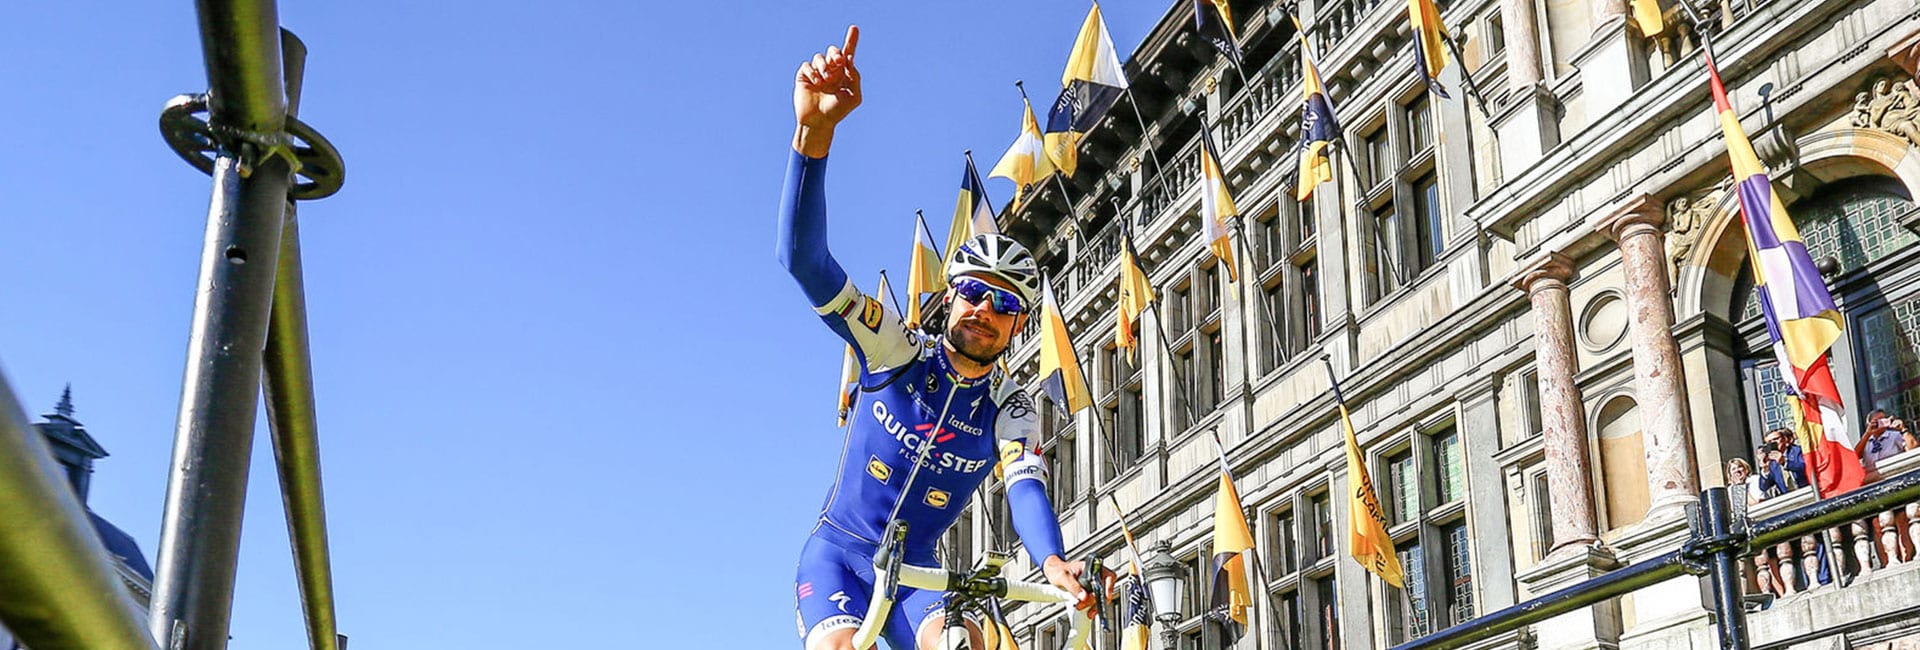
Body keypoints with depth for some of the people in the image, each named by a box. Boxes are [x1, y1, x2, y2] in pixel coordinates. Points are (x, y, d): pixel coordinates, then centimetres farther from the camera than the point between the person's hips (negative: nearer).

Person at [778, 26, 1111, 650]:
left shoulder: (1011, 408, -3)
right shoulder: (896, 349, -9)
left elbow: (1025, 486, -23)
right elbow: (803, 259, -23)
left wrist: (1053, 561, -48)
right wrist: (815, 131, -40)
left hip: (915, 571, 2)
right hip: (836, 551, -1)